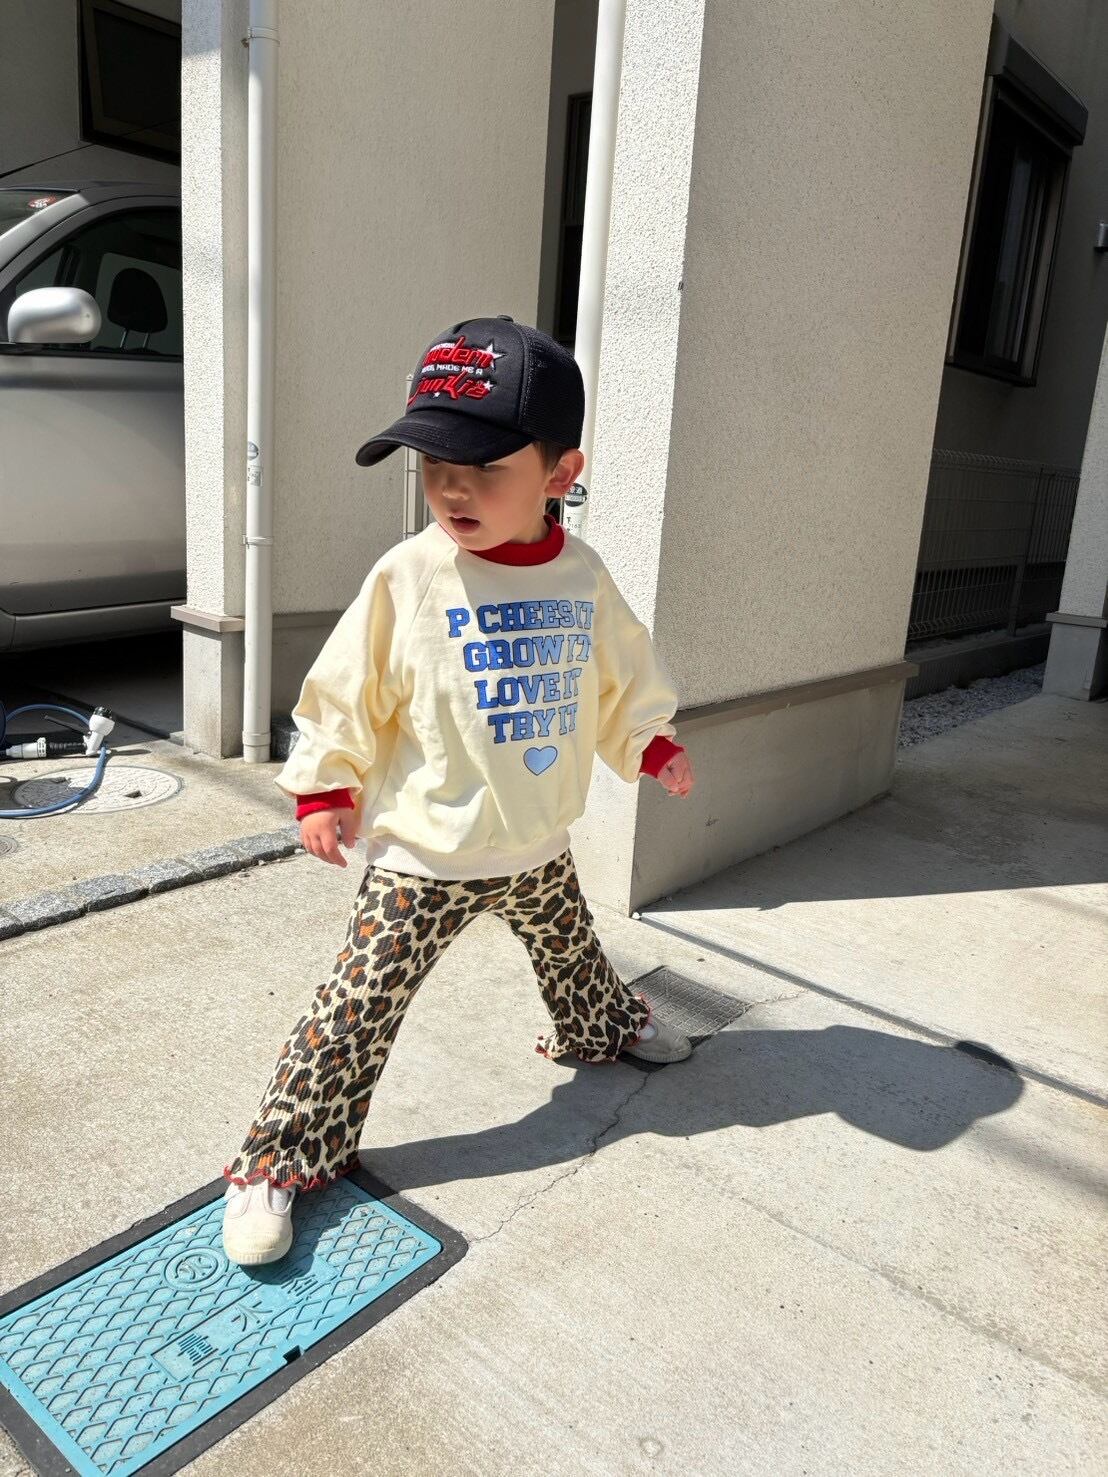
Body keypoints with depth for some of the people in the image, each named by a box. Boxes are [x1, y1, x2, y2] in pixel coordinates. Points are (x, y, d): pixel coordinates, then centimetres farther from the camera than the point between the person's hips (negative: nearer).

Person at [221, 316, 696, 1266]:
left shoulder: (583, 577, -4)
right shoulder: (408, 577, -16)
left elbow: (621, 681, 13)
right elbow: (347, 695, -7)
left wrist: (655, 748, 10)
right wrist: (326, 790, -5)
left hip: (538, 847, 5)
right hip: (422, 857, -4)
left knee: (572, 954, 27)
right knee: (358, 1009, -2)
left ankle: (604, 1027, 58)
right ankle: (279, 1160, 12)